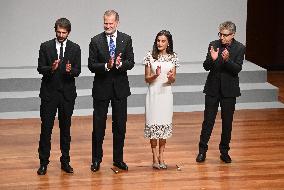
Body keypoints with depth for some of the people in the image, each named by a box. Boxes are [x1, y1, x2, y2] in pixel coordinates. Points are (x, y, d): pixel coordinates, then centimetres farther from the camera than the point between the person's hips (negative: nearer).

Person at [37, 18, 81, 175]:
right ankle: (43, 162, 5)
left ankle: (65, 161, 17)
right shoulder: (45, 47, 1)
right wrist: (51, 68, -24)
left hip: (67, 93, 1)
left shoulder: (75, 48, 4)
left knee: (66, 127, 8)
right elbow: (40, 68, -4)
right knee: (46, 127, -1)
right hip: (49, 92, -1)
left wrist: (70, 70, -23)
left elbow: (77, 71, -1)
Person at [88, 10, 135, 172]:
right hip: (101, 87, -1)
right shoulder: (96, 41, -4)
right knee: (98, 126, 4)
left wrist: (119, 64, -23)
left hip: (120, 87, 2)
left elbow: (131, 62, -3)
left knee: (120, 125, 8)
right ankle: (96, 159, 14)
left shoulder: (126, 39, 1)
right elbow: (91, 65, -8)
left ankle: (118, 159, 19)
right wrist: (107, 66, -24)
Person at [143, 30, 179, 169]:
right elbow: (147, 79, 0)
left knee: (165, 123, 5)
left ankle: (161, 156, 14)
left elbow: (173, 80, 8)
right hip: (153, 93, -2)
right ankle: (155, 157, 7)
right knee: (153, 123, -1)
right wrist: (156, 75, -19)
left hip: (166, 93, 2)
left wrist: (171, 77, -15)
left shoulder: (173, 57, 4)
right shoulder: (150, 57, -3)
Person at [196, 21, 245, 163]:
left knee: (227, 122, 7)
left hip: (229, 90, -1)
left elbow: (237, 69, -14)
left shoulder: (239, 48, -5)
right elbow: (206, 67, -4)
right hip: (213, 89, 1)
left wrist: (227, 60, -31)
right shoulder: (213, 45, -1)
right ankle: (202, 150, 11)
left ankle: (224, 151, 19)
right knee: (208, 121, 3)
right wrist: (212, 59, -25)